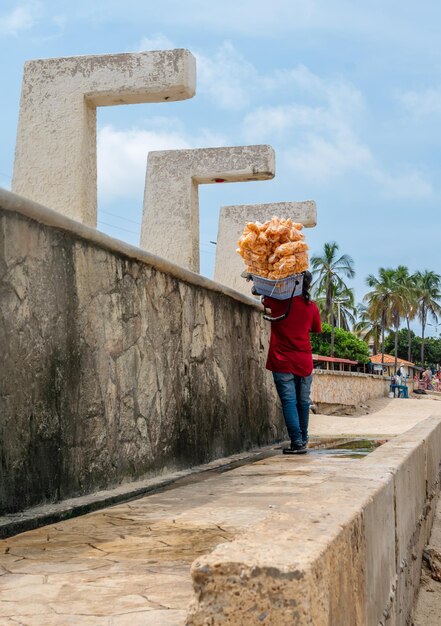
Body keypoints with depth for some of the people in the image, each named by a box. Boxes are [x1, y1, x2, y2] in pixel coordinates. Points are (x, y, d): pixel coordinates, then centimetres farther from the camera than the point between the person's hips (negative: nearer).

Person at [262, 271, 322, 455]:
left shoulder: (278, 300, -4)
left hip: (282, 361, -2)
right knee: (303, 401, 14)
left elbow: (264, 300, 16)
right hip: (304, 361, 2)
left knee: (289, 401, -3)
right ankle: (303, 439, 26)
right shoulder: (312, 306, 2)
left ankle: (297, 442, -10)